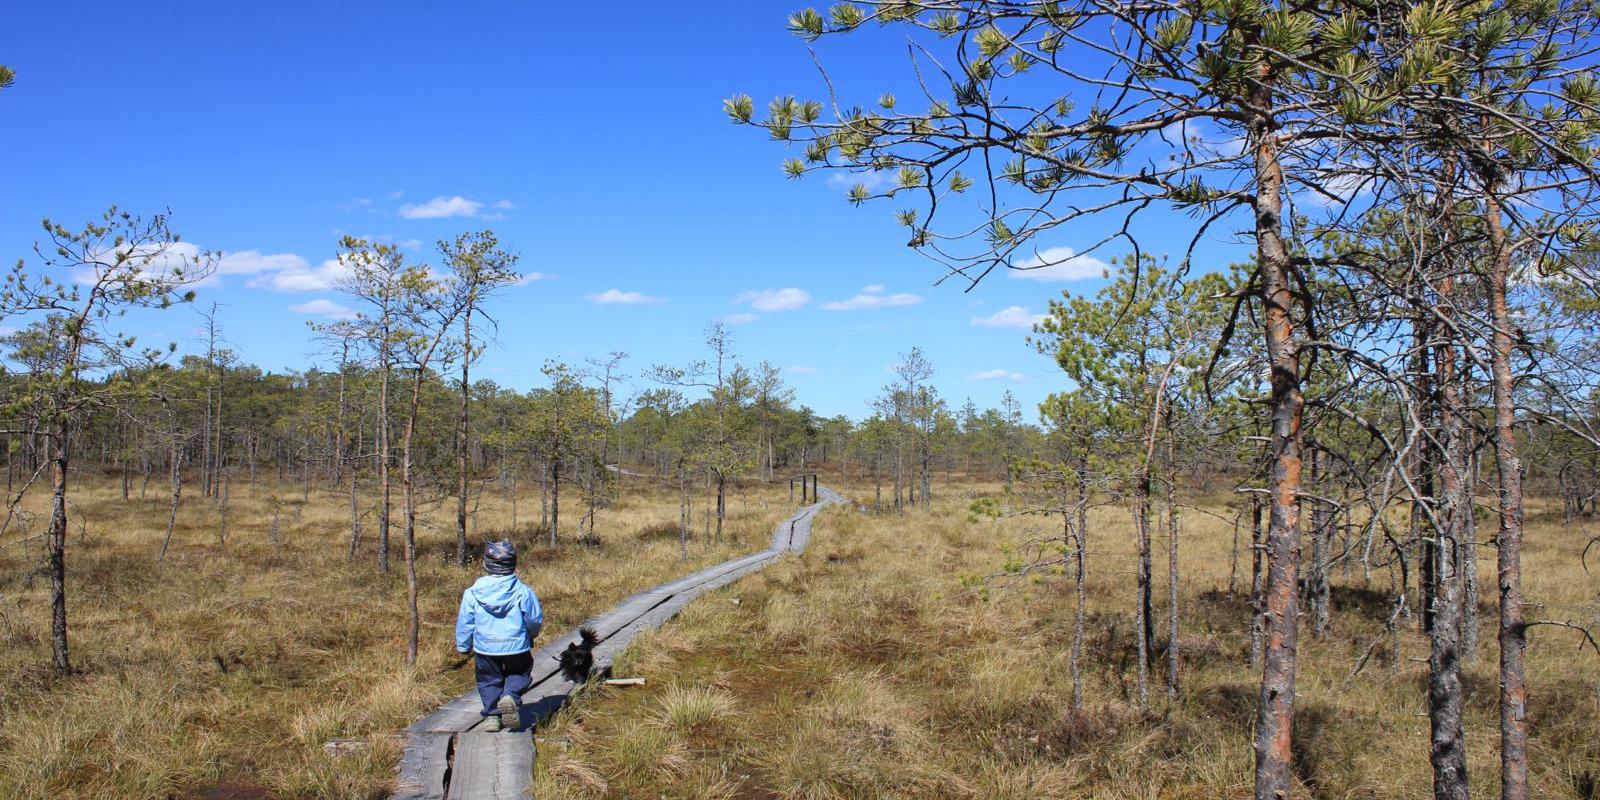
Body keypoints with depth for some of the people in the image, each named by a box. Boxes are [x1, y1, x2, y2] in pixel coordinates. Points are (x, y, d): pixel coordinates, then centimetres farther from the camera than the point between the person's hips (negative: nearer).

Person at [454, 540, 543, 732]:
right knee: (519, 672, 20)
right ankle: (511, 696, -7)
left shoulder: (473, 593, -8)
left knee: (489, 680, 18)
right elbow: (535, 619, -2)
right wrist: (531, 636, 20)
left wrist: (463, 646, 14)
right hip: (516, 645, -1)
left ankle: (492, 715, 13)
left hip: (485, 646, 1)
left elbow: (464, 622, -1)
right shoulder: (523, 591, -10)